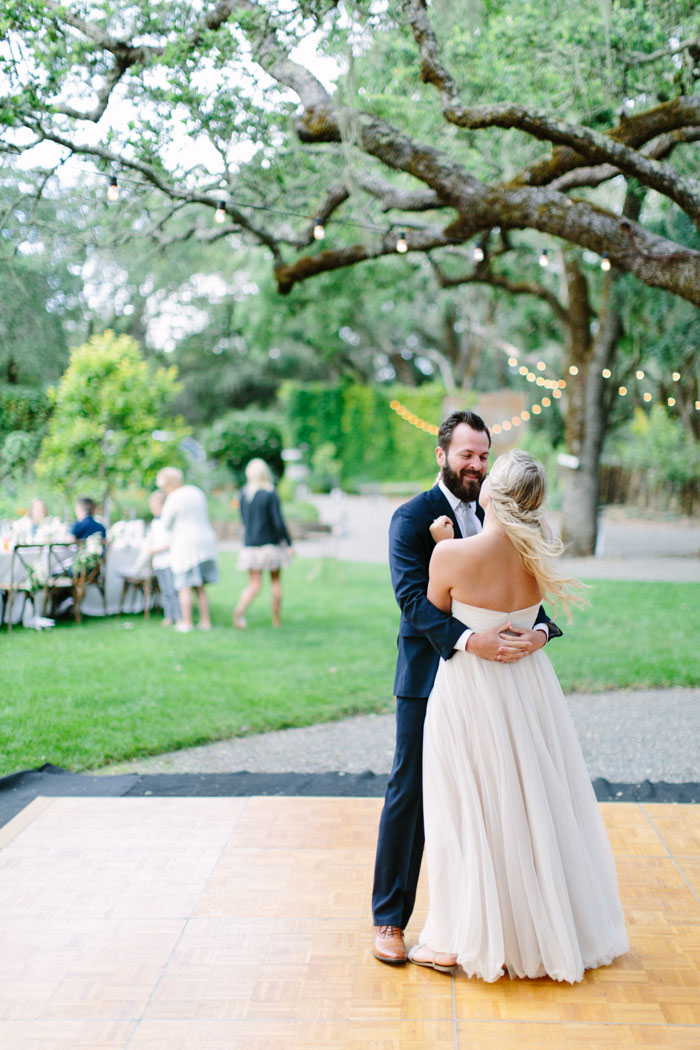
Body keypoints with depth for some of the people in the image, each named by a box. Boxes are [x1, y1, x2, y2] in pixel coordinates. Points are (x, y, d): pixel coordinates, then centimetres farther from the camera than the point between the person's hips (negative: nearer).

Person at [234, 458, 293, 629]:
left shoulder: (244, 492, 0)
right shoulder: (270, 494, -14)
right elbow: (278, 522, -16)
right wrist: (289, 544, -7)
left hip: (250, 545, 3)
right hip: (271, 544, -3)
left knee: (254, 585, 5)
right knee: (276, 582, 15)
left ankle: (239, 610, -23)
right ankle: (276, 620, 19)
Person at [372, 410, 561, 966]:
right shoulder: (413, 517, -8)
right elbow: (412, 596, -19)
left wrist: (540, 628, -20)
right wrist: (468, 639, -33)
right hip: (429, 678, -5)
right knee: (410, 795, 1)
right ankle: (389, 917, 14)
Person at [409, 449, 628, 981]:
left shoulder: (453, 554, -20)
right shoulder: (537, 553, -7)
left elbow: (435, 615, -4)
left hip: (470, 690, -5)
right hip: (530, 684, 5)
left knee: (470, 812, 7)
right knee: (536, 804, 18)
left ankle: (462, 940, 19)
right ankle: (548, 931, 33)